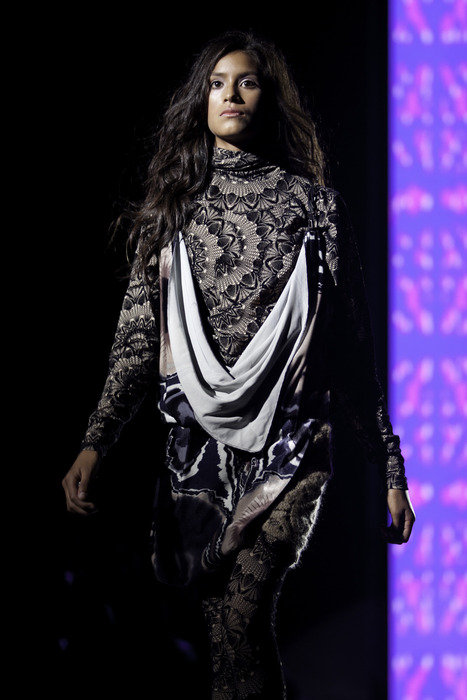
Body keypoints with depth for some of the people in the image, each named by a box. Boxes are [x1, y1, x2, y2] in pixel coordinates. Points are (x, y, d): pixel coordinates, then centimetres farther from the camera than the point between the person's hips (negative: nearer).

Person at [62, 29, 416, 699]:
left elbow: (354, 343, 7)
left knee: (238, 618, -17)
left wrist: (389, 467, 5)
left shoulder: (312, 203, 6)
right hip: (198, 440, 3)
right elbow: (137, 336, 5)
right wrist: (95, 442, -9)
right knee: (232, 626, 4)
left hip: (289, 442, -3)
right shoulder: (173, 206, 12)